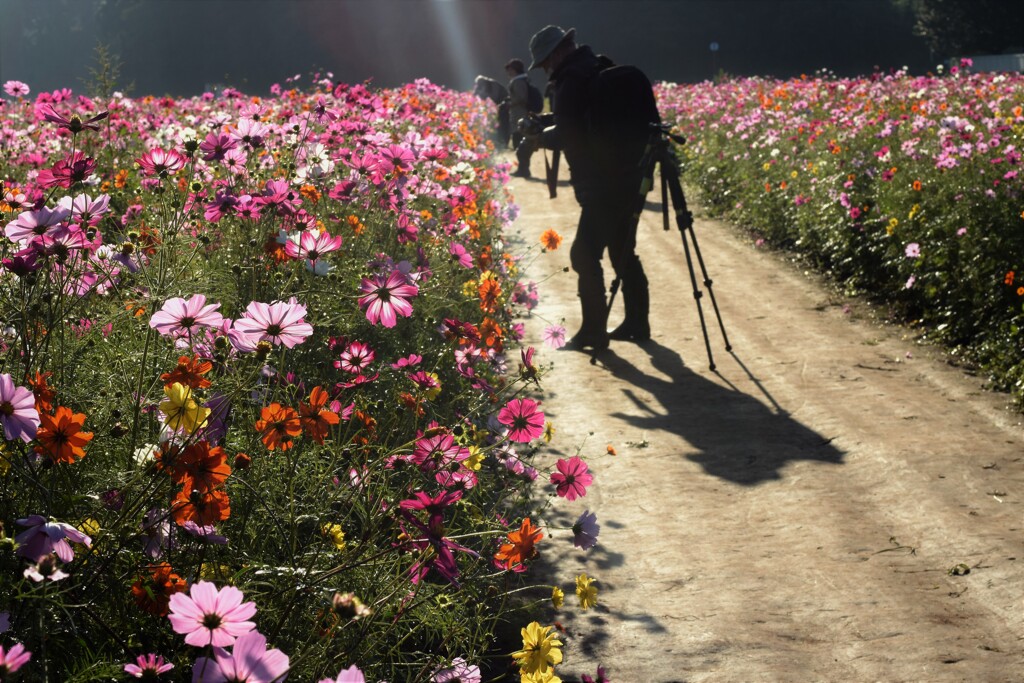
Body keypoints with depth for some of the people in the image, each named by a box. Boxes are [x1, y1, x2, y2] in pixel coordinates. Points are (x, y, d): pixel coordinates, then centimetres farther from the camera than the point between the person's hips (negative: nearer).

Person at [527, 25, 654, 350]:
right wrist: (550, 127, 15)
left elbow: (566, 135, -19)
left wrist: (541, 136, -1)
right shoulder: (599, 69, 14)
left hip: (603, 184, -10)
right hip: (627, 176, 10)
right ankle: (636, 323, 24)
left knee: (585, 254, -5)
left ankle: (594, 330, -3)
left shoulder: (572, 80, -15)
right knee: (623, 253, 17)